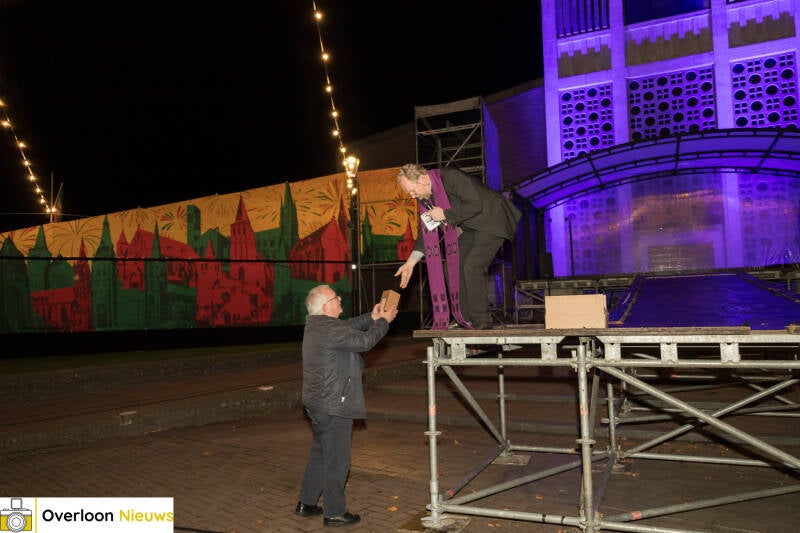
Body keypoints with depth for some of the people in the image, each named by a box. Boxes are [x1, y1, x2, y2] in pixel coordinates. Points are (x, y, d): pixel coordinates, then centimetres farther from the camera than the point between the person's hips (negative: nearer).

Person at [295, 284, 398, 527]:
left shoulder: (314, 324, 7)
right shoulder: (330, 329, -23)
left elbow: (348, 327, 17)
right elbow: (364, 341, -19)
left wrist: (371, 318, 8)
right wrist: (383, 321, -5)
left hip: (317, 404, 10)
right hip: (334, 406, -10)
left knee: (320, 453, 22)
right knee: (337, 459, 2)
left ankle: (306, 503, 32)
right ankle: (334, 512, 13)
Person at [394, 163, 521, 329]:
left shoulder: (451, 177, -26)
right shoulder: (425, 196, 0)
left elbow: (476, 205, -29)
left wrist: (445, 214, -25)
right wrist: (411, 261, 0)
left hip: (492, 220, -9)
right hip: (472, 228, 9)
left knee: (472, 266, -18)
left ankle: (481, 320, -6)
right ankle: (466, 319, 12)